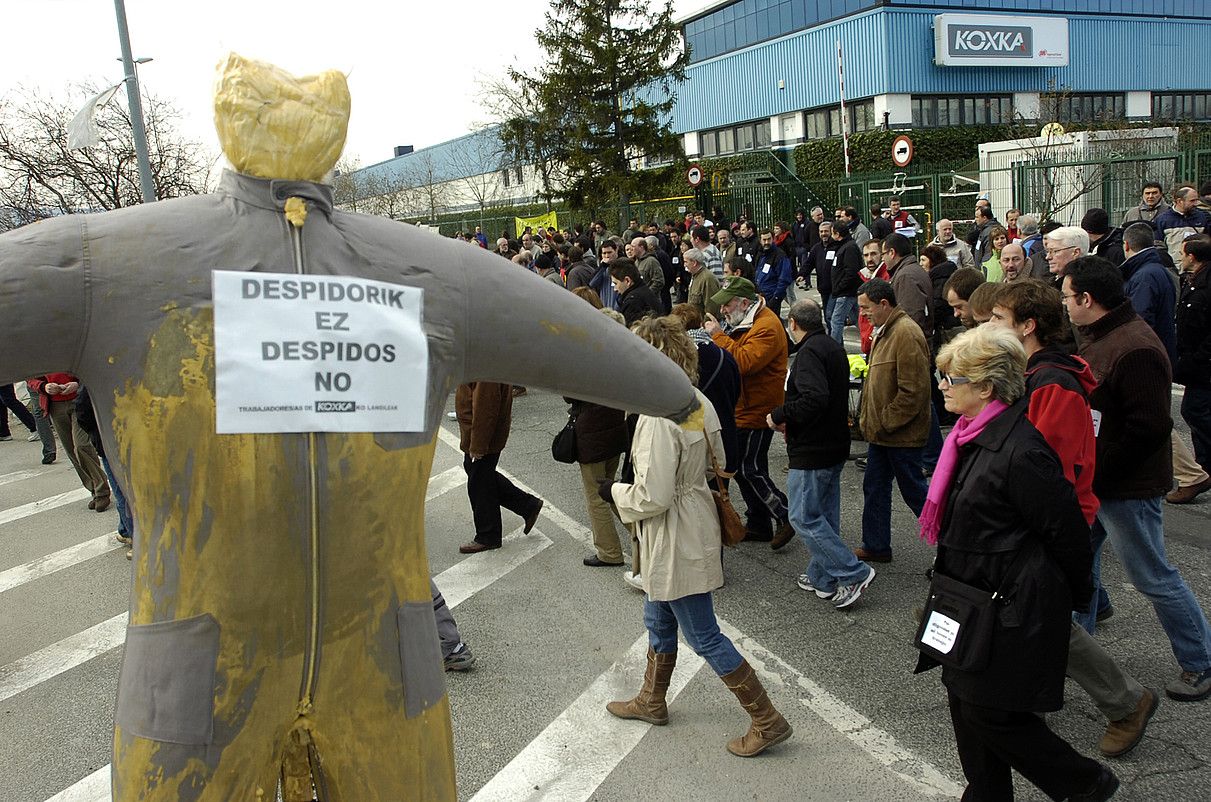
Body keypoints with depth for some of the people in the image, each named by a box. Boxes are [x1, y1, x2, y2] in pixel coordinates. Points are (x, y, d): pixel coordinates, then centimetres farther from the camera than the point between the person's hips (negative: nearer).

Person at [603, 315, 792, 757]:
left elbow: (651, 497, -27)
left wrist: (615, 491, -7)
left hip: (676, 541, -10)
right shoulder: (698, 401, -1)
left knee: (704, 637, 5)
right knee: (658, 623, 26)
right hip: (693, 527, 10)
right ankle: (651, 701, 45)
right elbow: (716, 461, 11)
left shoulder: (658, 418, -28)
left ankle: (767, 721, 16)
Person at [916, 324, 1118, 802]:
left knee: (990, 712, 2)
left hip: (1011, 608, -9)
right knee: (966, 700, 17)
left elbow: (1067, 531, -17)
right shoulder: (975, 435, 4)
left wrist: (1076, 596, -4)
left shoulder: (1019, 452, -26)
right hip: (975, 597, 9)